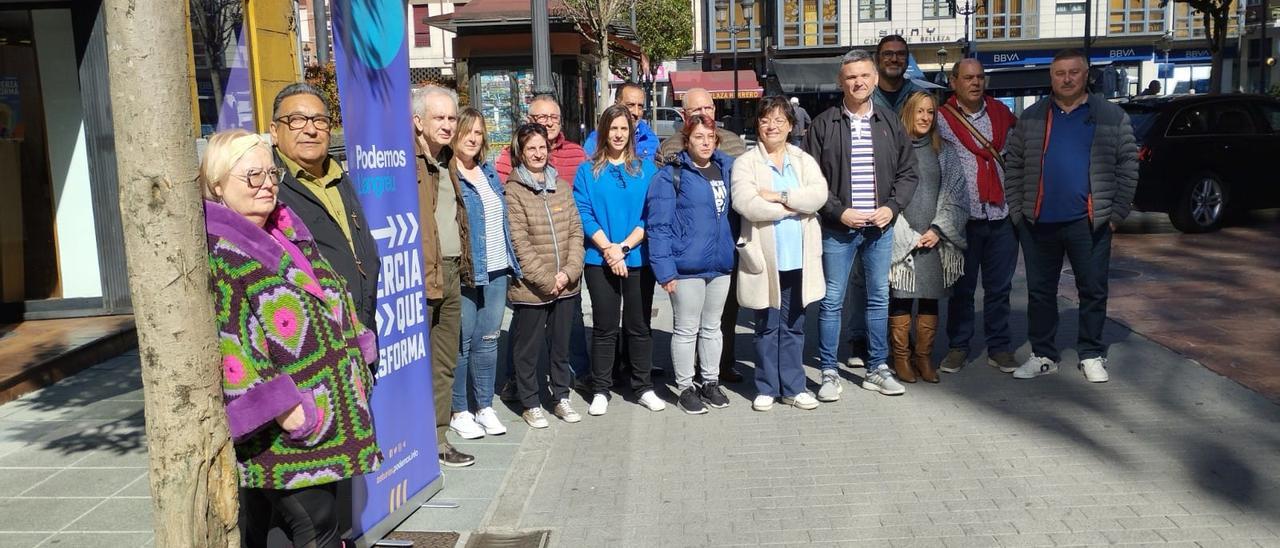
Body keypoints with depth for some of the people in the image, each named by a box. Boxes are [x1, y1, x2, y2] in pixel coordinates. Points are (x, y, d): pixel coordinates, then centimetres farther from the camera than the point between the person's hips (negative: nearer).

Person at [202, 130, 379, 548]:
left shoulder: (285, 234, 14)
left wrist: (353, 365, 17)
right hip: (278, 428, -8)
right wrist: (278, 404, -22)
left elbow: (327, 304, 23)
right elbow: (222, 341, -20)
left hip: (326, 413, 8)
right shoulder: (212, 251, -13)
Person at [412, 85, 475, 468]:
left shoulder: (446, 162, 17)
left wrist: (463, 265, 16)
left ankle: (438, 439, 25)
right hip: (420, 276, -9)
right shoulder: (407, 162, -11)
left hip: (451, 273, 9)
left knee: (445, 363, 15)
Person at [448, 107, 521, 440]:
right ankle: (459, 412, 13)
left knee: (489, 340, 13)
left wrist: (511, 263, 17)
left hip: (496, 271, 7)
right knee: (462, 343, 1)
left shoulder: (488, 172, 15)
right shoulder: (447, 176, -10)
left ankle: (485, 407, 24)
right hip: (465, 274, -7)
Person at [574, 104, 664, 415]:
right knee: (604, 327, 5)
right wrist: (608, 248, -15)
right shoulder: (588, 171, 4)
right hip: (600, 259, -1)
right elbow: (584, 214, -3)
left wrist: (624, 246, -13)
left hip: (638, 259, 1)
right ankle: (600, 391, 13)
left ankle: (644, 387, 17)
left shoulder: (646, 170, 5)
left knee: (639, 325, 7)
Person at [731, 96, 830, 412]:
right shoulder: (746, 163, 0)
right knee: (767, 326, 7)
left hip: (799, 258, 3)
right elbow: (745, 203, -16)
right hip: (764, 258, -2)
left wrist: (779, 196, -16)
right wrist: (795, 207, -11)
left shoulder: (804, 161, 10)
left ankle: (793, 387, 20)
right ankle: (767, 388, 19)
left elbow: (819, 194, -7)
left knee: (793, 326, 11)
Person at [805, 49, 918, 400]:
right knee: (832, 301, 1)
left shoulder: (890, 123, 7)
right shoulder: (824, 124, -3)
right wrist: (839, 212, -12)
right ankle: (829, 373, 12)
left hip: (880, 228, 3)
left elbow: (907, 173, 9)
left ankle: (877, 370, 22)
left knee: (879, 298, 11)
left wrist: (892, 207, -6)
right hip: (837, 229, -3)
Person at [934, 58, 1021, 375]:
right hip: (962, 216, -3)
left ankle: (999, 348, 17)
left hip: (1001, 215, 3)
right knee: (961, 288, 6)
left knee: (999, 288, 8)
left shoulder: (1001, 113, 11)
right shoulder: (942, 119, 0)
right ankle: (958, 347, 16)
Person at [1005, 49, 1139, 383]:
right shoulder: (1031, 118, 8)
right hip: (1038, 223, 2)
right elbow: (1014, 167, 7)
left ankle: (1092, 356, 20)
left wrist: (1117, 213, -3)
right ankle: (1043, 356, 19)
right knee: (1040, 292, 8)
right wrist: (1017, 212, -1)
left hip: (1089, 223, -1)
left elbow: (1127, 167, 3)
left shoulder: (1111, 117, 4)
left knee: (1093, 292, 6)